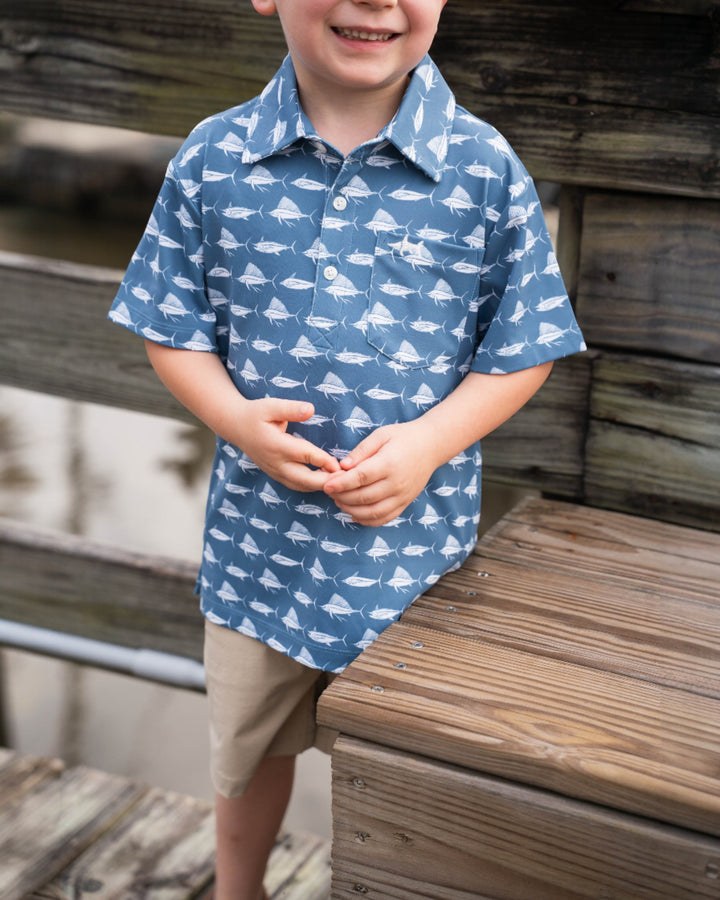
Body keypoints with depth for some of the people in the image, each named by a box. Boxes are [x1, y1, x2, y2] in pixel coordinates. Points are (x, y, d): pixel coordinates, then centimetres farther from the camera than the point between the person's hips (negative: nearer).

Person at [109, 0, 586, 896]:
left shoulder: (486, 169, -10)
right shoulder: (213, 158, -7)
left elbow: (521, 349, -4)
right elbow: (172, 325, 1)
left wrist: (428, 443, -19)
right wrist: (238, 419, -17)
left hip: (416, 539, -1)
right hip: (259, 535, 2)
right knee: (245, 745, 23)